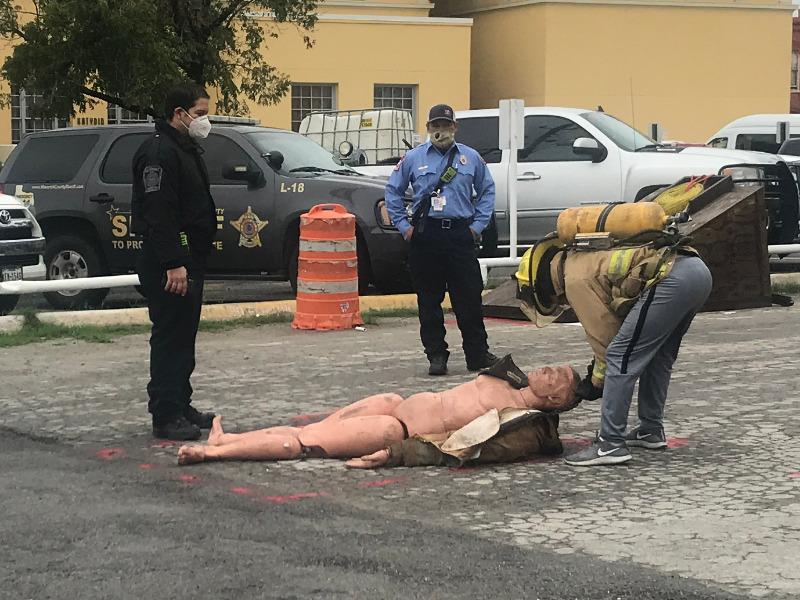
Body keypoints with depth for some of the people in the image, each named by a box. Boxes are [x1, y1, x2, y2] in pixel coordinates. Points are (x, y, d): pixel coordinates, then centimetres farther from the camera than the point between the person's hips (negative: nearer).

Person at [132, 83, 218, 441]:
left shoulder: (186, 150, 19)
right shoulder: (159, 152, -15)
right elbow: (157, 213, -24)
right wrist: (173, 263, -28)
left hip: (188, 259, 10)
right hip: (169, 263, -10)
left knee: (184, 337, 15)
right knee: (169, 338, -8)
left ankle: (181, 407, 22)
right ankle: (166, 416, -6)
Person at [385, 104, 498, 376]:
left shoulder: (471, 158, 8)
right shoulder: (413, 158, 6)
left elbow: (487, 191, 16)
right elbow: (393, 191, 13)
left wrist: (478, 225, 7)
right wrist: (403, 225, 6)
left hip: (460, 234, 0)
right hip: (425, 237, 0)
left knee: (469, 298, 0)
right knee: (429, 301, 2)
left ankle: (478, 354, 8)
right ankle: (436, 357, 9)